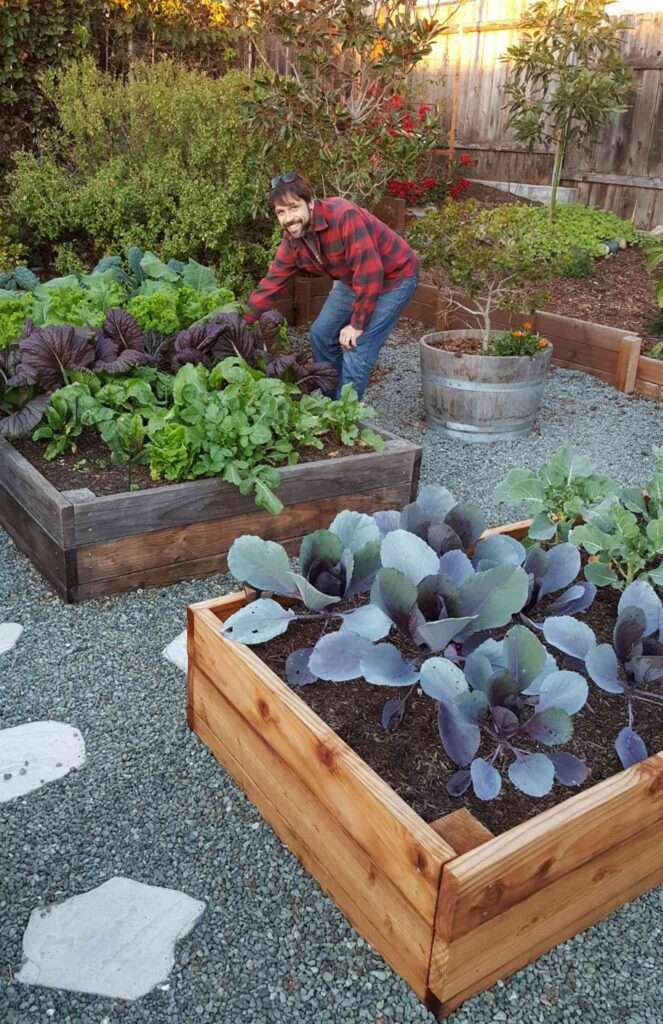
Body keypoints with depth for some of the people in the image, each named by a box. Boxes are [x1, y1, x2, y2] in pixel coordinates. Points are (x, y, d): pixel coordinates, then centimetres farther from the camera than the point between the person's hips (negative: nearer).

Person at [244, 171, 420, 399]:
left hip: (393, 277, -8)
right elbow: (271, 284, -1)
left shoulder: (344, 216, -33)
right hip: (353, 280, 8)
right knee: (320, 335, 9)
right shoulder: (292, 240, -9)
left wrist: (357, 324, -27)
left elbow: (369, 271, -34)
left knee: (356, 349, -16)